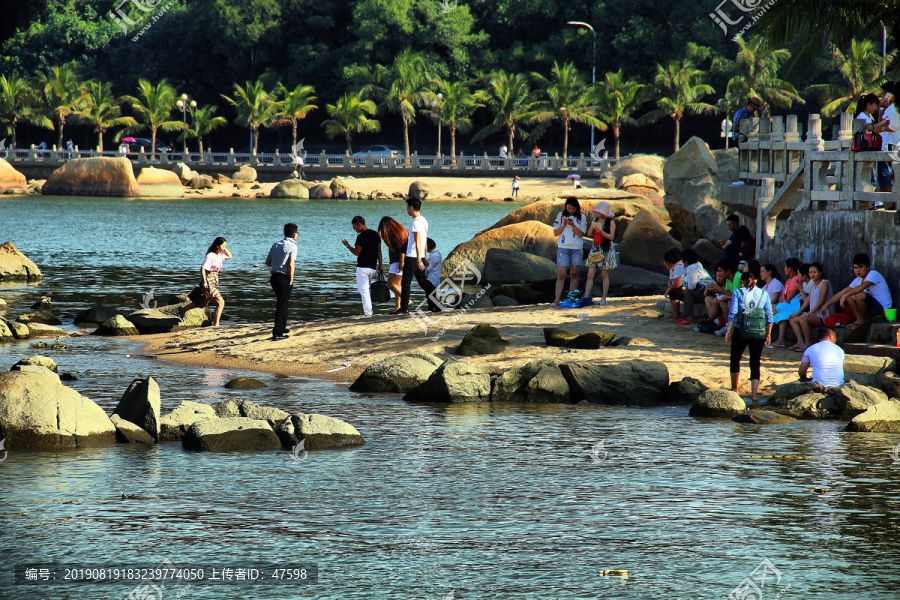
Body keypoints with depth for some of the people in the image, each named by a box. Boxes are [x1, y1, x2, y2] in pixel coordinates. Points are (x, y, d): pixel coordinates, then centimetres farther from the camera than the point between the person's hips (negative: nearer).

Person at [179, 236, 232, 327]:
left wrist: (224, 249, 8)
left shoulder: (220, 256, 8)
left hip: (214, 283, 9)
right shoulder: (210, 256, -16)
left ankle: (182, 309, 37)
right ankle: (216, 324, -10)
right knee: (220, 302, -14)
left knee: (202, 303, 21)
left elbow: (230, 256, 25)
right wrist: (204, 281, -23)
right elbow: (203, 269, -18)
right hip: (208, 282, -9)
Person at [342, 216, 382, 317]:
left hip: (363, 267, -7)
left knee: (363, 290, -4)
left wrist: (347, 245, 3)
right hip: (373, 267, 7)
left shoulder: (361, 236, -14)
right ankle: (369, 310, 17)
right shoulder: (375, 235, 10)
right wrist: (380, 266, 14)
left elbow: (356, 252, -12)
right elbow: (379, 251, 11)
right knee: (368, 290, 18)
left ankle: (368, 312, -10)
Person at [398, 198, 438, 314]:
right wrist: (425, 257, 25)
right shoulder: (424, 221, 15)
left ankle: (404, 308, -3)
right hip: (419, 257, 9)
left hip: (412, 257, -9)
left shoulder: (416, 223, -15)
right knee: (423, 282, 12)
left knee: (406, 283, -4)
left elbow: (418, 242, -20)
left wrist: (419, 260, -23)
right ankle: (434, 304, 8)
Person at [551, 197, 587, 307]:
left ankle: (572, 297, 7)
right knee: (561, 274, -7)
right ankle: (557, 300, -9)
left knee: (574, 274, 3)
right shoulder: (561, 216, 6)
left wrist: (572, 225, -14)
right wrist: (564, 225, -10)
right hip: (563, 248, -1)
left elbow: (581, 234, -1)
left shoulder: (581, 218, 5)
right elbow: (555, 233, 6)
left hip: (577, 248, 1)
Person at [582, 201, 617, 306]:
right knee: (590, 275, -5)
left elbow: (611, 237, -10)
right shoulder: (596, 220, 9)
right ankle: (586, 297, -10)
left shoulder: (611, 223, -4)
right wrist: (592, 227, -15)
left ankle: (604, 299, 7)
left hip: (606, 250, -4)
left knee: (605, 275, 2)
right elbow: (589, 234, 5)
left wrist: (601, 231, -22)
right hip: (595, 249, 4)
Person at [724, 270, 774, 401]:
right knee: (755, 362, 3)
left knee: (735, 359, 17)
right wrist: (768, 334, 9)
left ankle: (734, 389, 25)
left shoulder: (738, 293, 0)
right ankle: (754, 393, -5)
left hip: (740, 331, -2)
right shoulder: (763, 294, 7)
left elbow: (732, 313, -7)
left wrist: (730, 330, -4)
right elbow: (769, 316, 4)